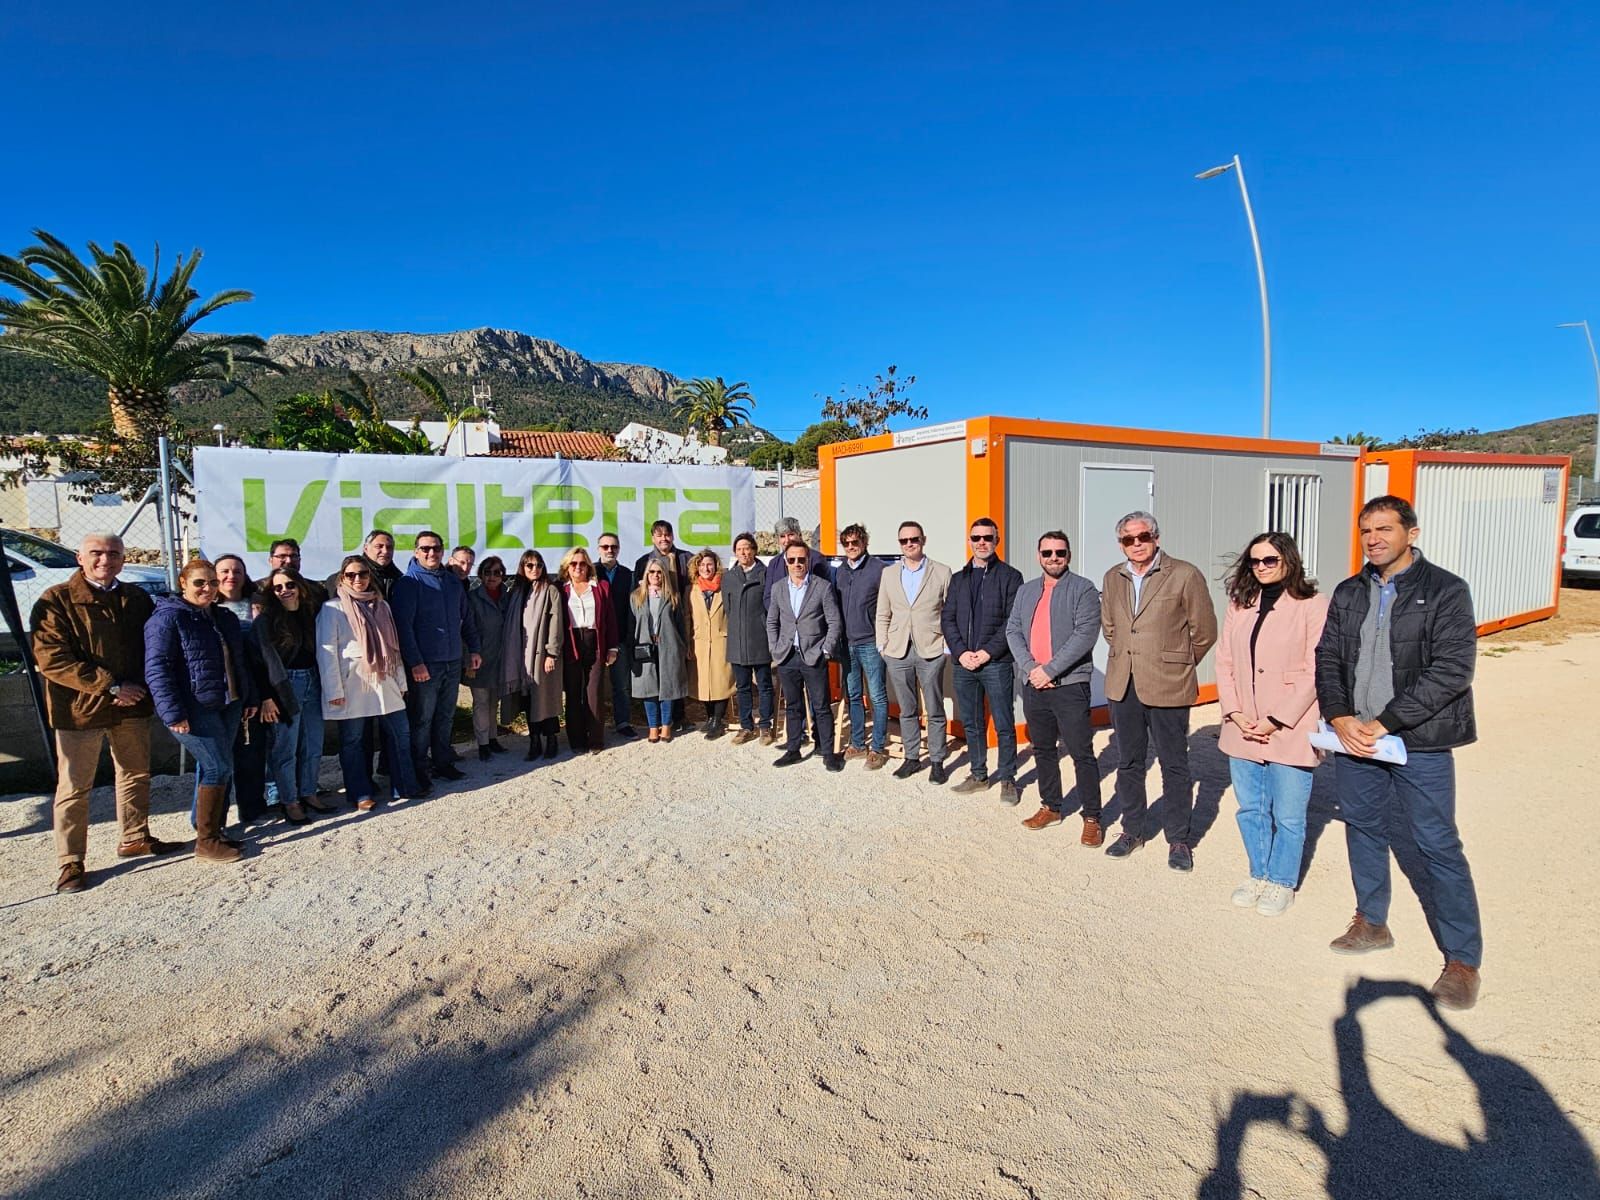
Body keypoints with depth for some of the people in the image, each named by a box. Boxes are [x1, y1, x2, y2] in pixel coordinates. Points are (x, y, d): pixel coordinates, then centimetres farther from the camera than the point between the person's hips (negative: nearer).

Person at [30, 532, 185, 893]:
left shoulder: (137, 598, 7)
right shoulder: (55, 601, -8)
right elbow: (52, 660, -15)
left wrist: (140, 688, -4)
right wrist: (111, 685, -19)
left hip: (132, 704, 5)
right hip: (80, 708, -5)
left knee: (136, 774, 16)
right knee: (75, 786, 2)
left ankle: (134, 838, 33)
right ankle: (69, 862, 13)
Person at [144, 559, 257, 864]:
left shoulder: (225, 618, 15)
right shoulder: (168, 618, -9)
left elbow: (239, 662, 22)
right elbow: (156, 668, -14)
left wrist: (249, 698, 18)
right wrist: (173, 712, -19)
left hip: (227, 705, 8)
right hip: (194, 710, -7)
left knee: (212, 767, 13)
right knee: (219, 768, -10)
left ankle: (212, 829, 23)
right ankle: (206, 841, 0)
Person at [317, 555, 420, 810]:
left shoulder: (381, 605, 12)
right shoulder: (333, 608, -4)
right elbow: (326, 651, -8)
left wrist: (401, 681, 13)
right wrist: (334, 690, -13)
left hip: (383, 681, 5)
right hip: (352, 685, -5)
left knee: (400, 733, 8)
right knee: (353, 740, 5)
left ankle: (406, 785, 19)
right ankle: (360, 794, 16)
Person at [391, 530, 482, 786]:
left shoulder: (453, 580, 11)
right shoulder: (409, 582, -7)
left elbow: (466, 618, 18)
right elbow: (402, 625, -13)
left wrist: (474, 649, 13)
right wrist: (415, 662, -18)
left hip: (453, 661, 6)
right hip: (425, 664, -5)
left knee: (446, 717, 15)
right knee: (422, 719, 3)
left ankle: (443, 762, 27)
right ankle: (419, 769, 15)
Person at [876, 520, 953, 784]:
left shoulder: (942, 572, 0)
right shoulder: (888, 574, 9)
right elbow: (883, 615, 12)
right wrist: (882, 646, 6)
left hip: (931, 651, -3)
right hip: (898, 653, 3)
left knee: (934, 711, 5)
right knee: (907, 711, 12)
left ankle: (936, 761, 16)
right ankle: (912, 757, 24)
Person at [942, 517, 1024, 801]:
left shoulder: (1010, 576, 0)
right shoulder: (958, 578, 13)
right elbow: (948, 619, 9)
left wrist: (988, 652, -14)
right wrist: (961, 652, -5)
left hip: (996, 663, -4)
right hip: (963, 663, 4)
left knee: (1004, 726, 2)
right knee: (972, 724, 12)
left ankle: (1008, 779, 14)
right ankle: (978, 775, 24)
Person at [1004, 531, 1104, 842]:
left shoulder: (1083, 589, -4)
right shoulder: (1025, 591, 14)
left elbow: (1085, 634, -14)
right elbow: (1013, 631, 7)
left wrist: (1050, 670, -17)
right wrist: (1031, 668, -9)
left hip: (1069, 684, -6)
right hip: (1033, 684, 6)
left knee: (1081, 753, -2)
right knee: (1043, 750, 15)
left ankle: (1091, 817, 8)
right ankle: (1051, 807, 29)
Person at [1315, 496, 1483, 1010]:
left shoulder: (1445, 591, -8)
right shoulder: (1349, 593, 7)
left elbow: (1453, 669, -16)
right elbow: (1327, 658, 7)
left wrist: (1384, 723, -19)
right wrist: (1340, 717, -9)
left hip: (1419, 742, -5)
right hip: (1354, 736, 5)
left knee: (1438, 846, 2)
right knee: (1363, 830, 16)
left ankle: (1463, 959, 17)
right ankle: (1372, 924, 35)